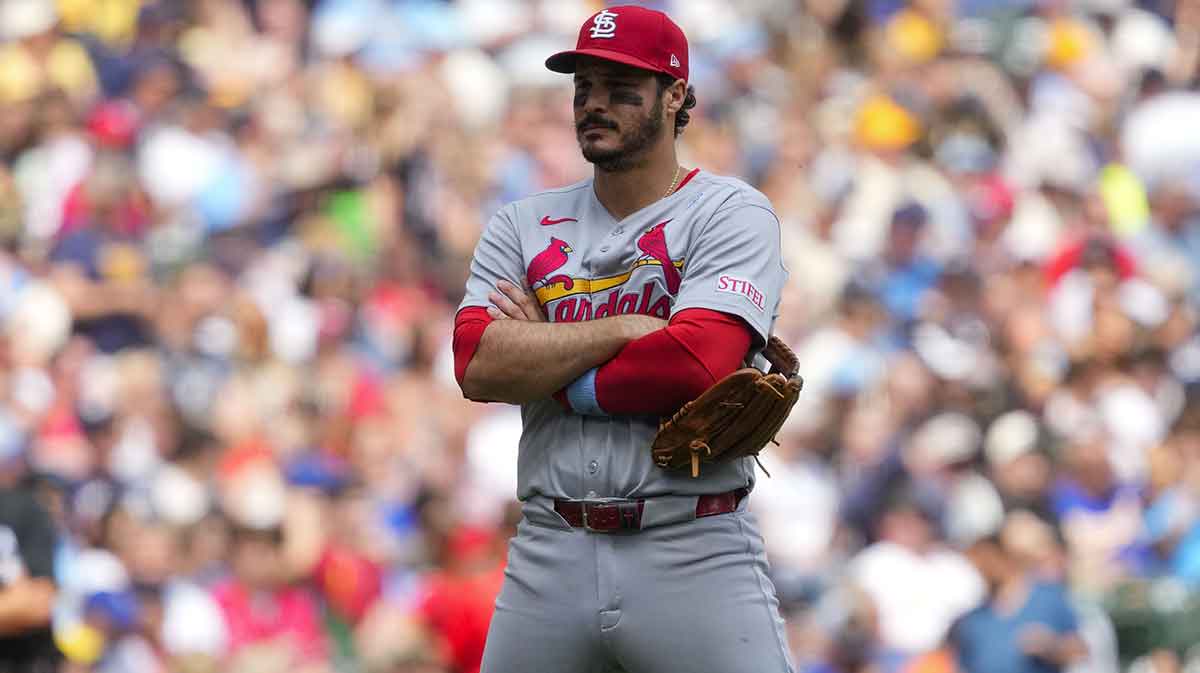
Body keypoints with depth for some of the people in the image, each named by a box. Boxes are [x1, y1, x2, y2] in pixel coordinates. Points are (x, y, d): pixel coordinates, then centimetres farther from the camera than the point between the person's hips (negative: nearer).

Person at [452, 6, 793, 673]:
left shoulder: (731, 212, 1)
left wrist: (540, 366, -4)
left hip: (694, 559, -4)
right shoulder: (523, 225, 14)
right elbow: (478, 364, -3)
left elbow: (695, 364, -16)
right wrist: (627, 328, -9)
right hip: (549, 558, 4)